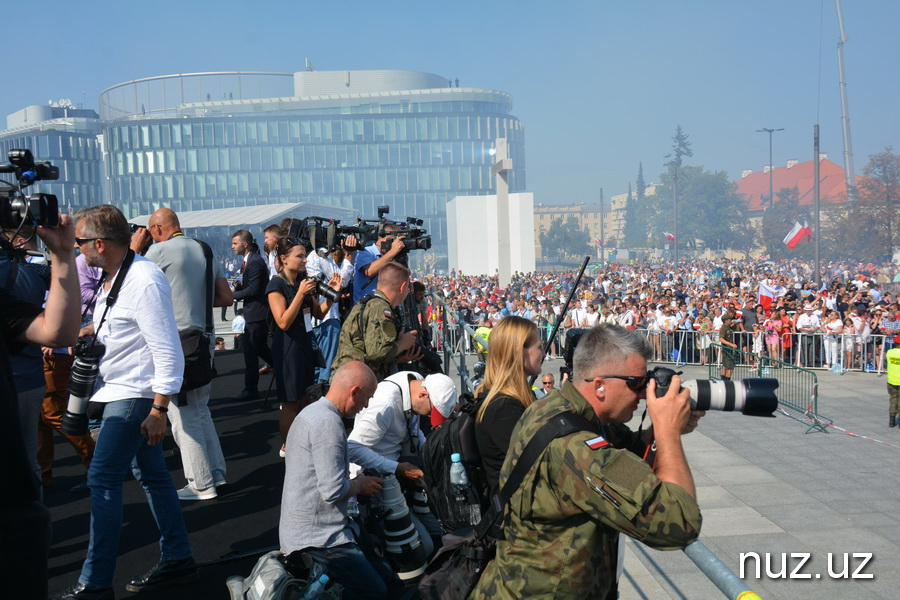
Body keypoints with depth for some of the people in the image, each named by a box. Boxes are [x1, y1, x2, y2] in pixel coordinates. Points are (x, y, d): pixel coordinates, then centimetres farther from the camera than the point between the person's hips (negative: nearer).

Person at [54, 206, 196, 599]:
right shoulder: (112, 276, 8)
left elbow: (168, 353, -23)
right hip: (118, 390, 10)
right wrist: (93, 330, 4)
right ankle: (178, 560, 25)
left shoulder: (144, 282, -22)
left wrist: (159, 410, -24)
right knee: (151, 474, 14)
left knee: (102, 479, -7)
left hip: (134, 395, -10)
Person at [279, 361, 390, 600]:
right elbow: (334, 491, -25)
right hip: (317, 540, -10)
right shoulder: (327, 423, -21)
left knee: (384, 574, 13)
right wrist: (361, 485, -7)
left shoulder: (312, 413, 12)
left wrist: (357, 481, 14)